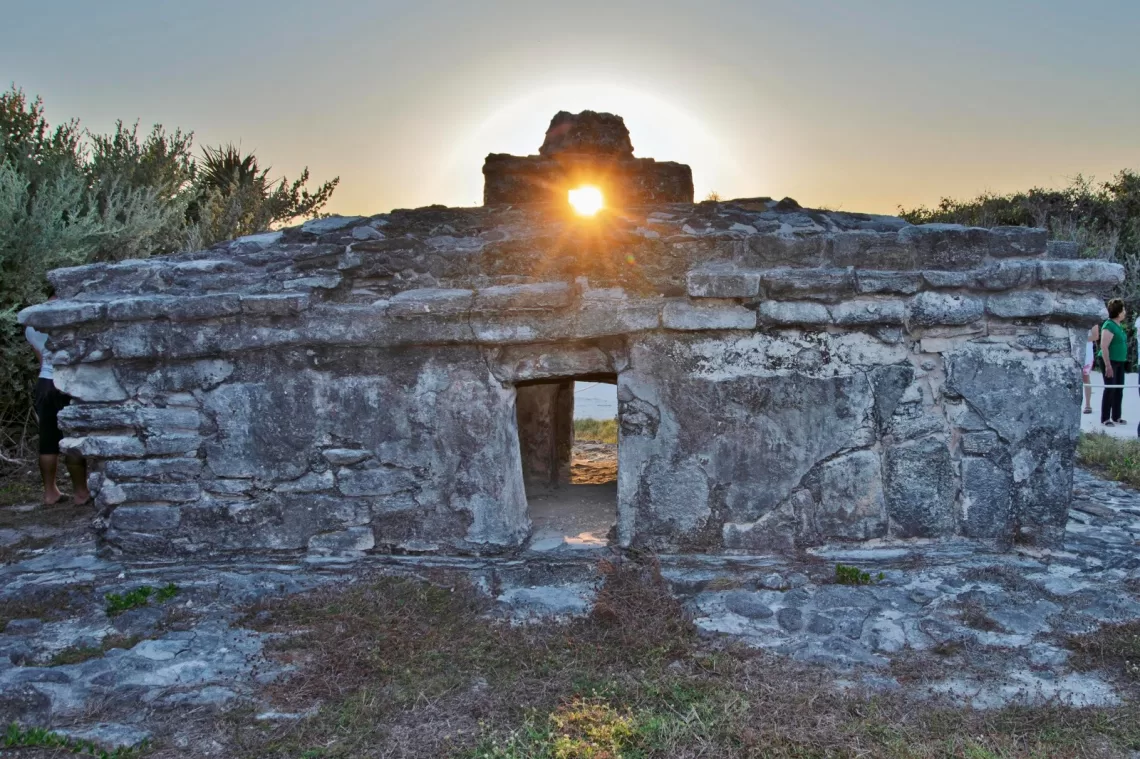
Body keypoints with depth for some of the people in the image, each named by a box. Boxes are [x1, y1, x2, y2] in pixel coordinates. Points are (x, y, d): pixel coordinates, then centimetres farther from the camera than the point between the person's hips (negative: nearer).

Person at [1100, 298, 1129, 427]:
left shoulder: (1118, 325, 11)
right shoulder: (1109, 326, -16)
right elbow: (1104, 347, -21)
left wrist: (1124, 360, 19)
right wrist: (1108, 365, -24)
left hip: (1120, 362, 9)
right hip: (1110, 361, -9)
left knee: (1119, 390, 12)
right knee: (1110, 389, -6)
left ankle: (1116, 417, 21)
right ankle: (1105, 419, 0)